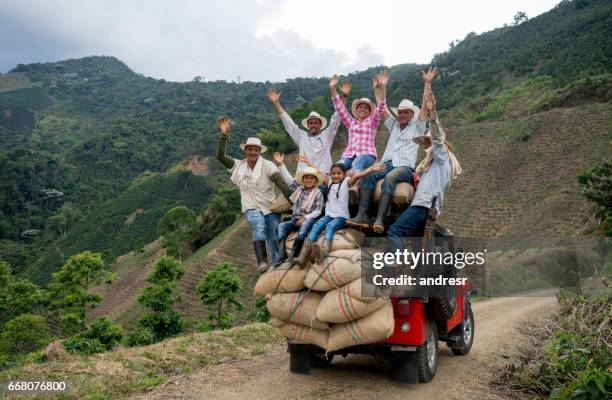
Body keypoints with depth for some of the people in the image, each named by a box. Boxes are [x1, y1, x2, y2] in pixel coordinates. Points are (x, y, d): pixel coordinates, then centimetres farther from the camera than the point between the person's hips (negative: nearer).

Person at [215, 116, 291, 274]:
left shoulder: (267, 165, -5)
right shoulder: (239, 166, 6)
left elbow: (281, 183, -15)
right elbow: (220, 156, -3)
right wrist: (224, 135, -13)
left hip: (271, 207, 0)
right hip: (252, 208, 0)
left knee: (275, 240, -6)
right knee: (259, 226, -31)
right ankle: (262, 262, -36)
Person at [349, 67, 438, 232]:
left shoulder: (417, 127, 17)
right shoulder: (394, 125, 29)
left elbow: (425, 106, 6)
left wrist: (427, 84, -1)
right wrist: (380, 88, 20)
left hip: (405, 167, -4)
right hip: (386, 163, 4)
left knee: (390, 178, -39)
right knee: (368, 175, -30)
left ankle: (380, 219, -50)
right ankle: (362, 215, -41)